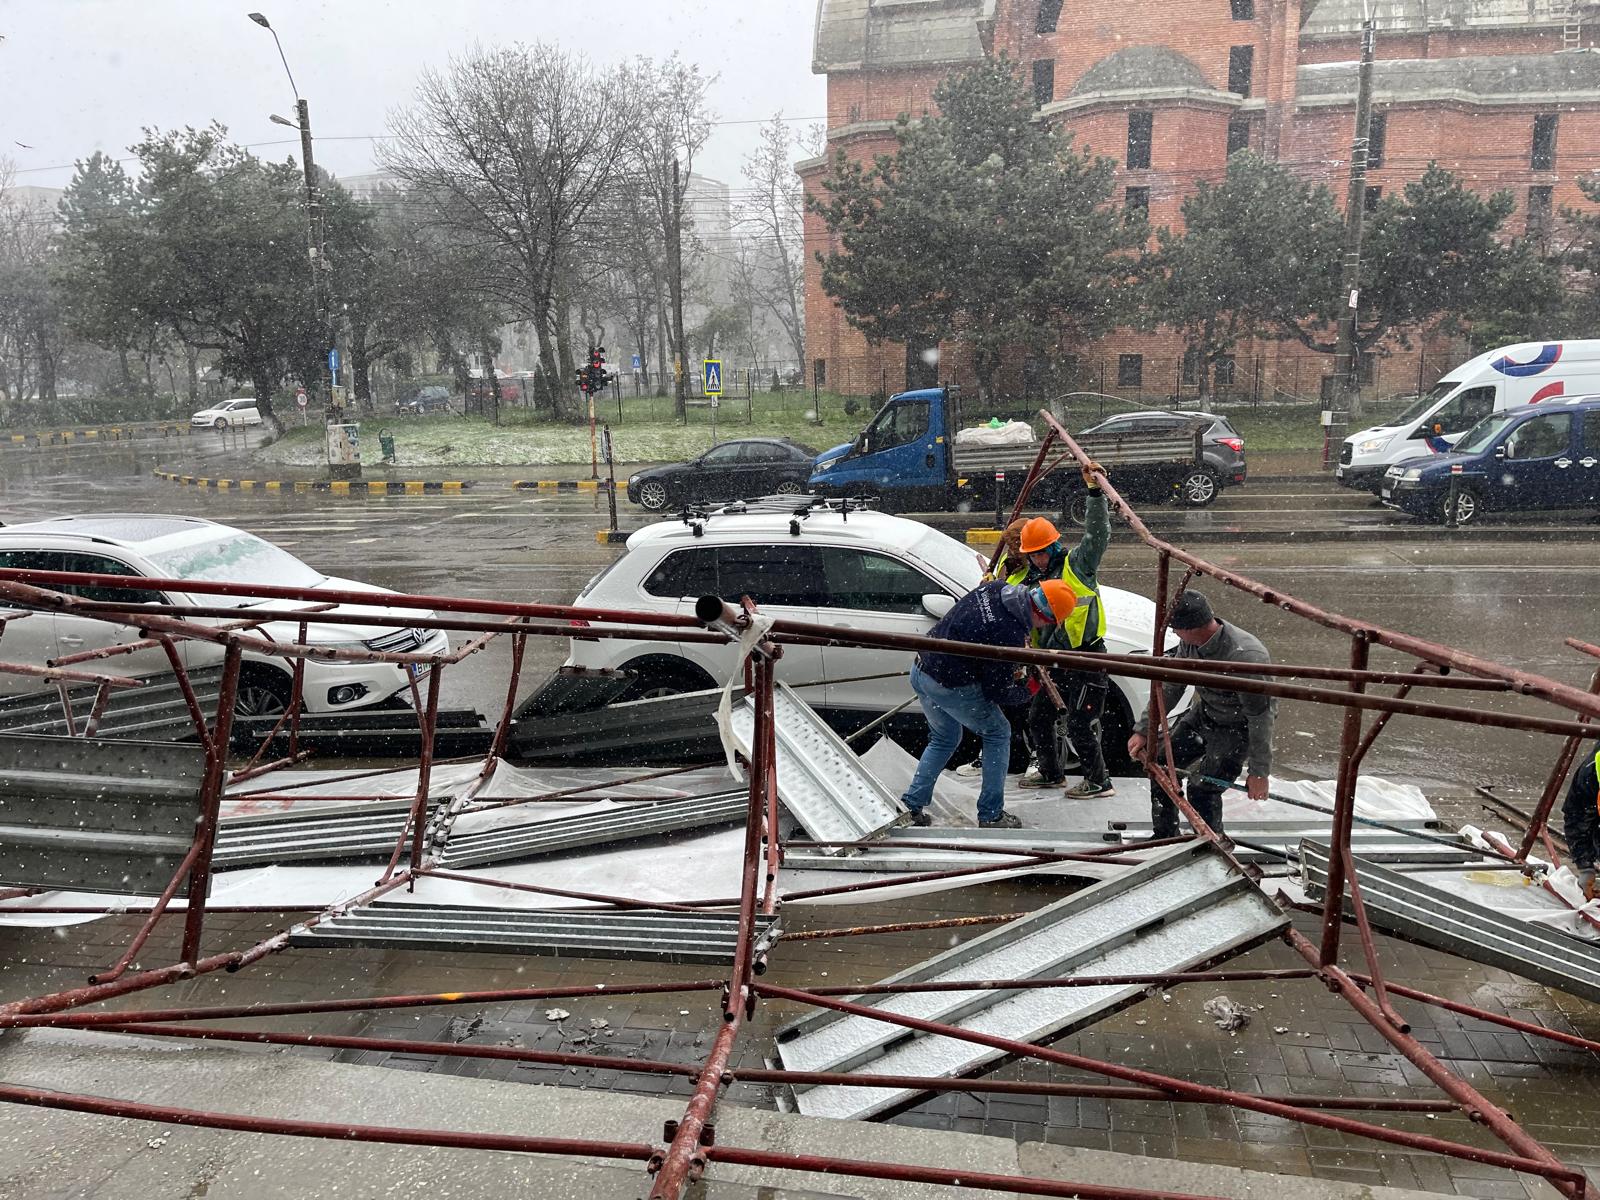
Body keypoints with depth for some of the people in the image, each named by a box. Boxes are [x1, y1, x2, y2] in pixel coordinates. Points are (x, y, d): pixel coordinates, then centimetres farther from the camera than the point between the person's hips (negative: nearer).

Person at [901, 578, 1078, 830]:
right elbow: (998, 692, -13)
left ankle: (912, 805, 22)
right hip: (951, 686, -8)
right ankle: (991, 815, 15)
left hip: (920, 671, 8)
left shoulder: (995, 588, -2)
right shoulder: (1011, 635, -24)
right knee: (998, 733, 13)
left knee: (944, 739, 27)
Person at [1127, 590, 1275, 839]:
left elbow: (1260, 717, -28)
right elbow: (1170, 687, 0)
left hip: (1238, 726, -7)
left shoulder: (1246, 657, -37)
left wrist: (1259, 772, -22)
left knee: (1202, 789, -14)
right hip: (1203, 712, 7)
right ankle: (1165, 837, 27)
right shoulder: (1190, 641, -15)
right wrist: (1143, 729, -1)